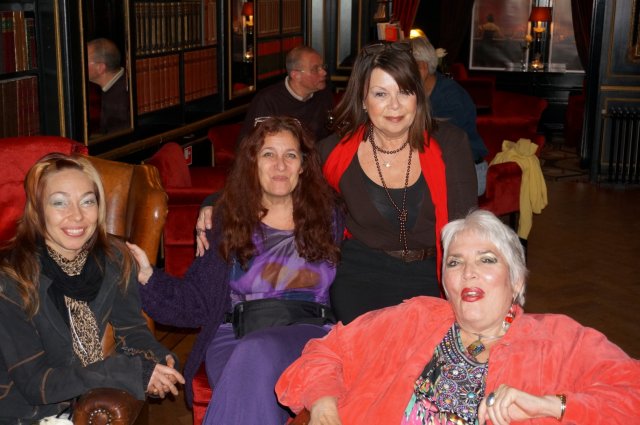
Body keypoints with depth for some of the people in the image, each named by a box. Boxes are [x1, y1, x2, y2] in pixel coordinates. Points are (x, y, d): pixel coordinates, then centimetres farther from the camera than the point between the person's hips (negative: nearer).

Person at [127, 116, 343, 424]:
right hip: (234, 336, 0)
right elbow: (197, 302, 8)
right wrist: (147, 276, -7)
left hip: (309, 332, 1)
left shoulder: (325, 216, 15)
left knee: (257, 355, -35)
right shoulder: (230, 219, 13)